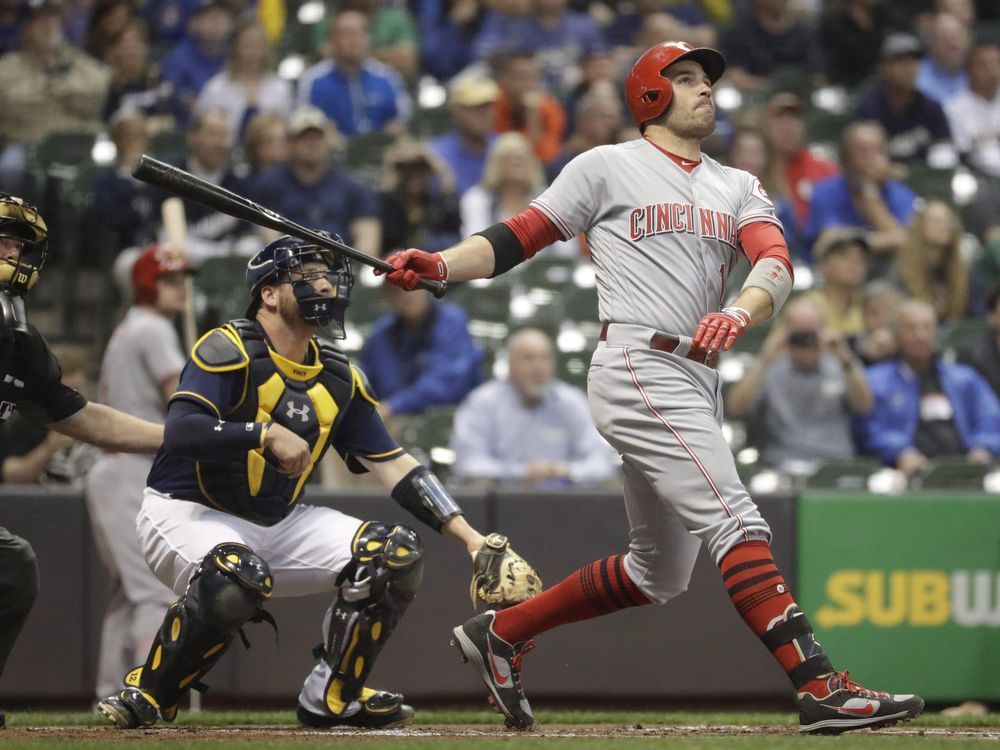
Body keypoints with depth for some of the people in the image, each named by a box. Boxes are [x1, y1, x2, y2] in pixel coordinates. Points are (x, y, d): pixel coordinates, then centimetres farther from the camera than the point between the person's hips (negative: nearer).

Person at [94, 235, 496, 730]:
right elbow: (179, 431, -28)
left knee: (396, 555, -9)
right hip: (187, 515, -7)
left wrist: (468, 536, -3)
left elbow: (394, 466, 6)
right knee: (239, 579, -39)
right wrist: (268, 435, -38)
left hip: (279, 524, 7)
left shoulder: (339, 378, 7)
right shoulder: (229, 350, -14)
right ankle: (146, 695, -17)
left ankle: (333, 697, 7)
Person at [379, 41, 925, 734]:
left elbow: (776, 262, 1)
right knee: (736, 521, -19)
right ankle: (822, 689, -27)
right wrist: (440, 266, -14)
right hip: (637, 368, -8)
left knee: (658, 574, 13)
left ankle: (501, 633, 27)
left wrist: (740, 313, -22)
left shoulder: (739, 187, 18)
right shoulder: (608, 167, 5)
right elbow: (519, 237, 4)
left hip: (697, 383, 8)